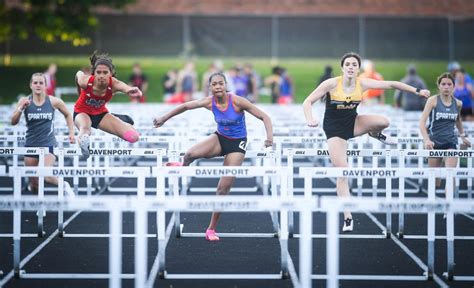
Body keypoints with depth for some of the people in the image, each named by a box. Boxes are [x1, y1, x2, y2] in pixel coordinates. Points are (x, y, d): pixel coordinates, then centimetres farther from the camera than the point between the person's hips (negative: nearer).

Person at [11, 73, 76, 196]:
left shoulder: (53, 101, -5)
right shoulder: (25, 101, -2)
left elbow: (68, 115, 12)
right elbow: (13, 122, -6)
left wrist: (71, 133, 4)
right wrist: (20, 108, -22)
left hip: (48, 144, -2)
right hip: (31, 145, 2)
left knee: (46, 175, -23)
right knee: (34, 188, 5)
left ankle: (64, 185, 7)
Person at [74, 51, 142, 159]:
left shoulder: (113, 84, -34)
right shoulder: (85, 81, -32)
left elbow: (123, 86, -60)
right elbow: (79, 73, -6)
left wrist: (130, 90, -84)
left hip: (100, 113, 2)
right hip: (82, 112, -2)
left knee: (133, 136, -4)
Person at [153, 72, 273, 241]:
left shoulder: (237, 101, -23)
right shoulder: (209, 102, -13)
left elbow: (264, 117, -20)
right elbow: (185, 106, 2)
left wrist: (270, 137, -36)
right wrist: (164, 118, 7)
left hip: (236, 144, -3)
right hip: (220, 138, 3)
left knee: (224, 188, -6)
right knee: (191, 154, -28)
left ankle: (211, 229, 8)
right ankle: (183, 167, 11)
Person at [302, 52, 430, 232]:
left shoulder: (362, 84, -11)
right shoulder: (331, 84, -19)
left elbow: (391, 84, -5)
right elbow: (308, 102, -17)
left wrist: (417, 91, -6)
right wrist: (310, 120, -36)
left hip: (353, 123, 3)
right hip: (334, 130, -3)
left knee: (383, 121, -24)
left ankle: (375, 134, 15)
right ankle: (347, 217, -3)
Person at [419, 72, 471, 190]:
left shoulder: (458, 103, 2)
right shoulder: (433, 100, -9)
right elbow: (422, 122, -17)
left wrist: (463, 136, 26)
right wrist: (426, 140, -31)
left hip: (451, 142, 1)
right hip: (434, 142, -1)